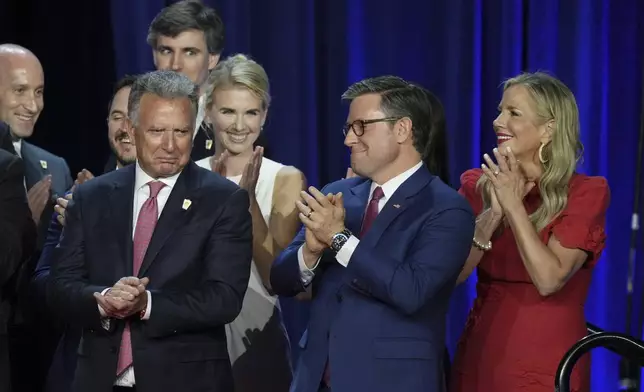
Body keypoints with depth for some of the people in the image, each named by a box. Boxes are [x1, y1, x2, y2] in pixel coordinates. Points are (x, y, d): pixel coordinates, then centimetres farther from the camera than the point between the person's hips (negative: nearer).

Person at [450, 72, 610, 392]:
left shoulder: (586, 192, -8)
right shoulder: (478, 185, 3)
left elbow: (549, 280, -18)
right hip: (480, 355, 4)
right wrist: (493, 213, -15)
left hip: (546, 365, -3)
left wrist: (513, 205, -16)